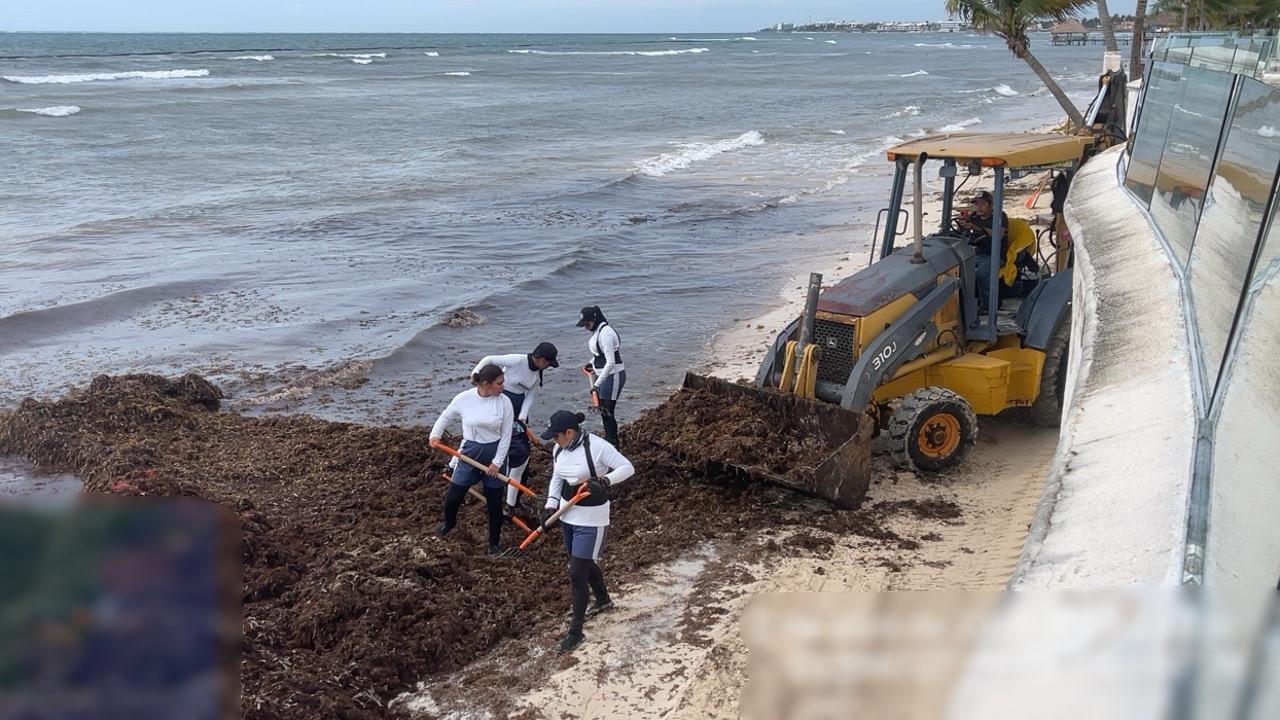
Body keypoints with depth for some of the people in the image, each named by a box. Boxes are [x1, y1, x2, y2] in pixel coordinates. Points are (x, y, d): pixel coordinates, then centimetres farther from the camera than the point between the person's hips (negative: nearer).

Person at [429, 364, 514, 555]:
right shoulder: (463, 398, -11)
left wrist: (497, 462, -9)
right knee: (453, 497, 5)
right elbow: (445, 417, 6)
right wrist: (435, 434, -11)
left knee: (495, 503, 7)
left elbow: (506, 435, -6)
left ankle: (494, 544, 25)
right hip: (469, 452, 0)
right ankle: (449, 521, 41)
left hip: (494, 454, 0)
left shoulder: (504, 402, -11)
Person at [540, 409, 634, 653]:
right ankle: (603, 600, 51)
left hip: (590, 519, -8)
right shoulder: (559, 449, -1)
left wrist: (604, 480, -33)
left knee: (577, 574, -4)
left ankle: (575, 631, 9)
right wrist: (551, 506, -2)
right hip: (568, 514, 8)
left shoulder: (597, 446, -22)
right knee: (584, 564, 25)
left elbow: (627, 468, -17)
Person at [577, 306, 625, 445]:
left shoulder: (605, 333, -22)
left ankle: (612, 443, 3)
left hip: (613, 376, -10)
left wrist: (597, 384, -27)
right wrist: (592, 363, 10)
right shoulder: (597, 331, 9)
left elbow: (611, 362, -27)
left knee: (607, 411, -7)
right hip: (604, 375, 10)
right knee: (603, 409, 17)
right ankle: (609, 438, 31)